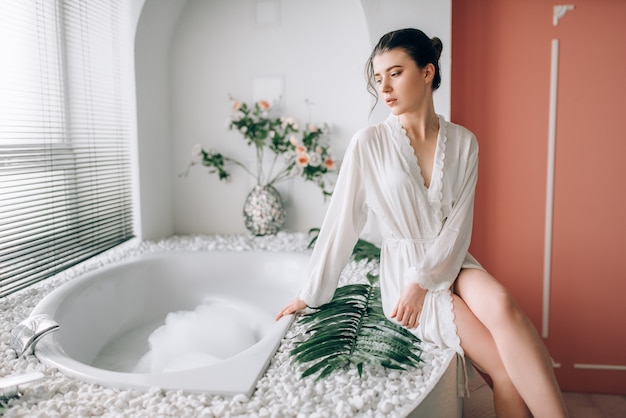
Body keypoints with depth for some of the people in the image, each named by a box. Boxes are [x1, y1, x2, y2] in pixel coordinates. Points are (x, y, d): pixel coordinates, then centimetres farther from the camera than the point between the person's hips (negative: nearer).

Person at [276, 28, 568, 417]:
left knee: (501, 304, -32)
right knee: (505, 366, -20)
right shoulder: (369, 143, -8)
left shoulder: (463, 142, 0)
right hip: (403, 266, -2)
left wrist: (422, 283, -16)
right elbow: (342, 221, -5)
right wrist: (312, 294, -1)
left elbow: (459, 224, -4)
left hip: (451, 261, 3)